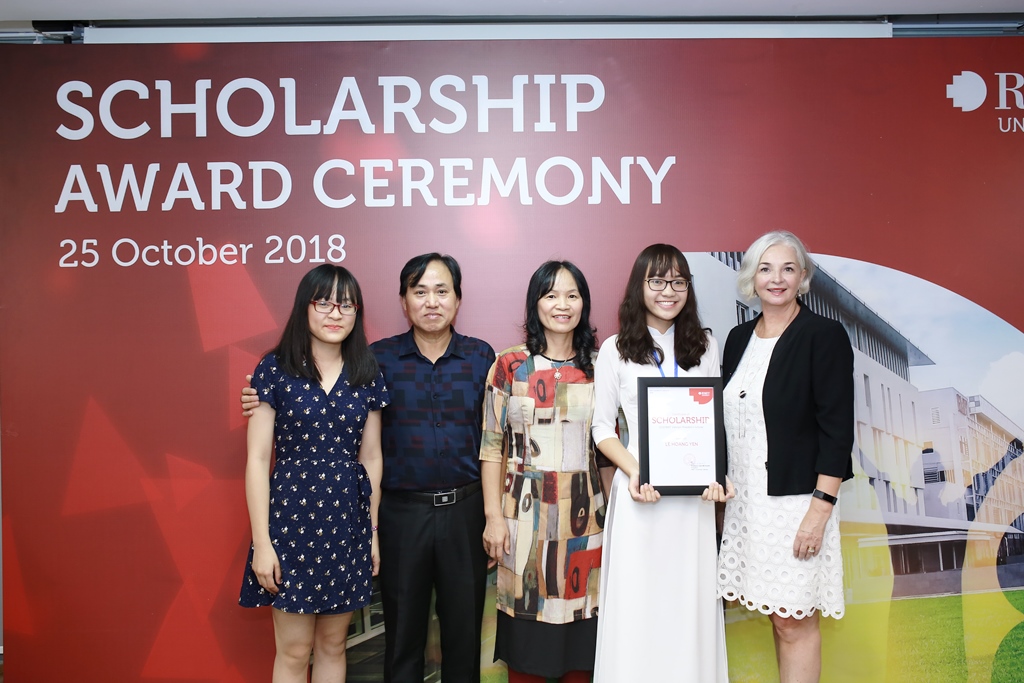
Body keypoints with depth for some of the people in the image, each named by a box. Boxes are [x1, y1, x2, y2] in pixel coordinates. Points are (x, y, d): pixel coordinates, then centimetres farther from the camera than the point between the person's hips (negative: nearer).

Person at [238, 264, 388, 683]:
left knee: (333, 644, 14)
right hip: (291, 516, -3)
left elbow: (371, 458, 8)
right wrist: (261, 541, -10)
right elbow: (257, 459, -6)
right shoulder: (275, 370, -6)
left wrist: (374, 530, 9)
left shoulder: (367, 377, 4)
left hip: (348, 518, 3)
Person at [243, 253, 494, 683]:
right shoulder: (379, 358, -2)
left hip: (465, 511, 1)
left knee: (464, 631, 13)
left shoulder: (482, 356, 0)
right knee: (402, 633, 13)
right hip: (401, 513, 0)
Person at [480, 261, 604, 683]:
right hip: (526, 510, -2)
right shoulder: (510, 366, 0)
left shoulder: (598, 368, 6)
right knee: (527, 635, 6)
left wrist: (612, 513, 5)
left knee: (582, 636, 9)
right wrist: (494, 515, -5)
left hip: (584, 511, 2)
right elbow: (492, 444, -1)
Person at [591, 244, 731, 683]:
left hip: (693, 493, 2)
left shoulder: (705, 347, 8)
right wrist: (634, 472, -14)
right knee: (637, 601, 3)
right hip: (640, 490, -2)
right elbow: (603, 427, 1)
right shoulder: (616, 349, 0)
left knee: (691, 599, 8)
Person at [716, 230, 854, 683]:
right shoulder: (739, 339, 10)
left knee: (795, 623, 1)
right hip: (745, 498, 6)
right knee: (776, 616, 12)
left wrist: (820, 509, -17)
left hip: (796, 499, -5)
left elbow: (837, 429, -12)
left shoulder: (824, 336, -8)